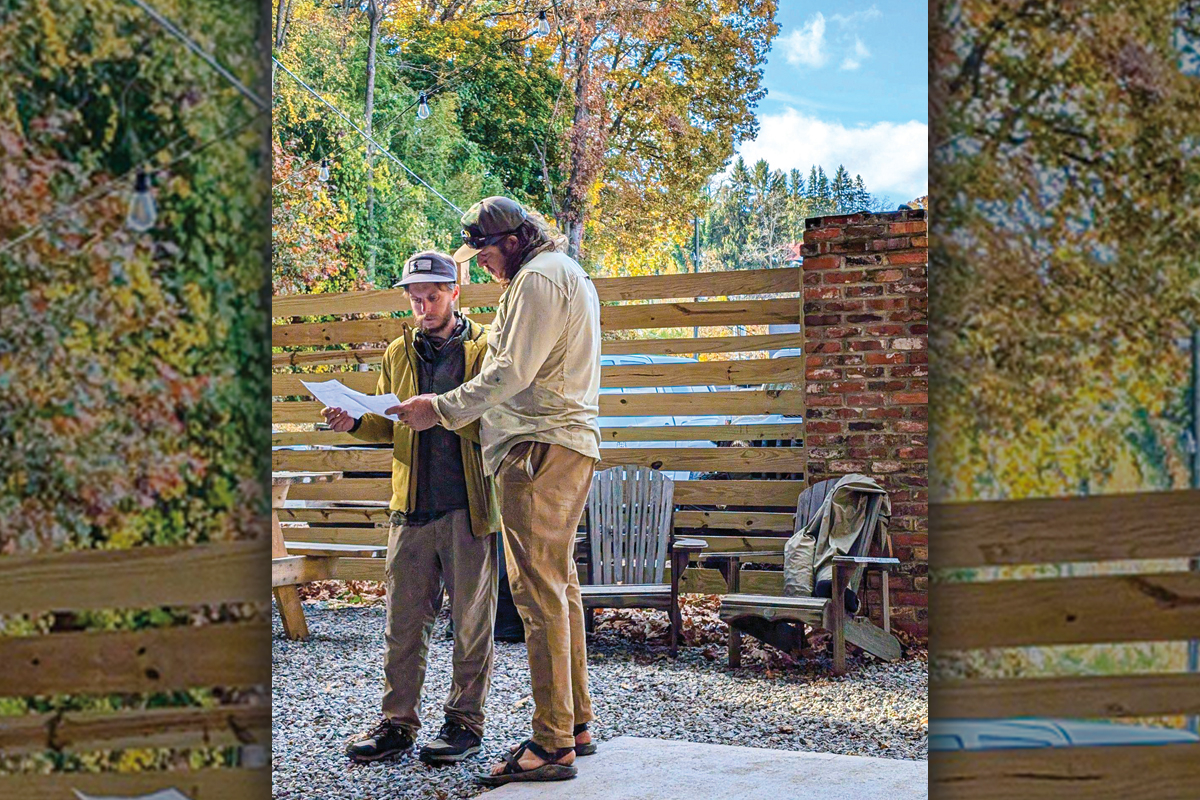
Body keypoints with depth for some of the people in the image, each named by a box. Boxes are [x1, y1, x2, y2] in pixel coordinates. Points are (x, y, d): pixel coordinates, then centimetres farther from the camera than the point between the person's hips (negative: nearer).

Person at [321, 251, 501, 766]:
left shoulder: (485, 348, 2)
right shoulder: (398, 354, 16)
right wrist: (355, 423, 3)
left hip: (468, 506, -4)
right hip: (412, 506, 4)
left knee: (471, 622, 2)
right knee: (403, 621, 6)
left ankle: (465, 721, 12)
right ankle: (398, 722, 14)